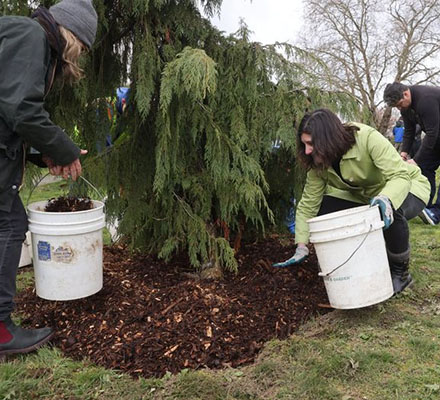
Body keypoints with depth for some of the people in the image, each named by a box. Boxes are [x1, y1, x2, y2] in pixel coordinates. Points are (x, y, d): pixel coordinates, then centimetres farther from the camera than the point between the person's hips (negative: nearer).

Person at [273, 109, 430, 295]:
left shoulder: (368, 138, -31)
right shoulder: (318, 163, -14)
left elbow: (401, 175, -36)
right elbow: (308, 204, -13)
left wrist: (386, 199, -57)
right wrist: (301, 248, -17)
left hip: (407, 187, -5)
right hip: (365, 196, 6)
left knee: (389, 212, -40)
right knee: (323, 209, -16)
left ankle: (400, 273, -11)